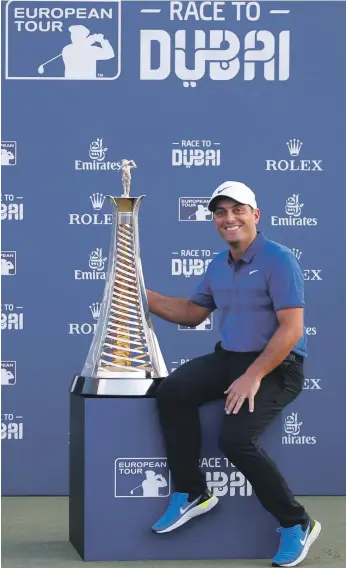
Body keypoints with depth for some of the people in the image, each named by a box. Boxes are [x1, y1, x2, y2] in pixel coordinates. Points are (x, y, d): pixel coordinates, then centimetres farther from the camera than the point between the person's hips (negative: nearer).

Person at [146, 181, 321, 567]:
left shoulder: (278, 260, -14)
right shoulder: (218, 266, 11)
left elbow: (292, 330, -20)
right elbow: (192, 312, 23)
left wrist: (253, 377, -24)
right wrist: (142, 296, 11)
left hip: (276, 366, -7)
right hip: (229, 357, 7)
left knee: (235, 438, -25)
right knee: (172, 391, -15)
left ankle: (296, 524, -8)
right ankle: (190, 493, -3)